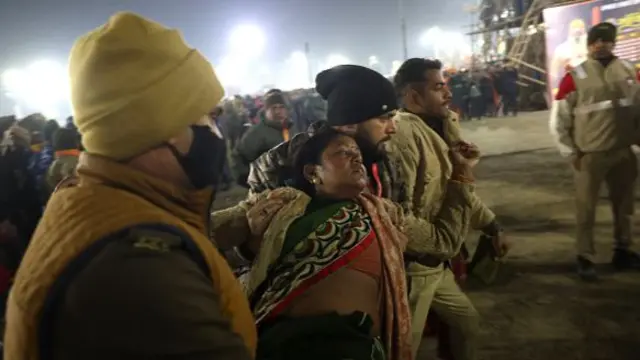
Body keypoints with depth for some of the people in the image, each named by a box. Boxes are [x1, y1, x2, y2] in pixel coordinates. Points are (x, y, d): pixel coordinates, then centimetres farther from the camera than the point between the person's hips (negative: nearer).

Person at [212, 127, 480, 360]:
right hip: (284, 336, -2)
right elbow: (209, 226, 17)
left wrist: (460, 181, 25)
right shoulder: (282, 206, 12)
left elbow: (444, 240, 26)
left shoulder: (383, 214, 19)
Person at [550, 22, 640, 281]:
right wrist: (570, 153, -6)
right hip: (589, 155, -4)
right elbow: (558, 121, -5)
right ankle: (585, 259, 15)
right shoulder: (575, 77, -7)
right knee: (586, 210, 2)